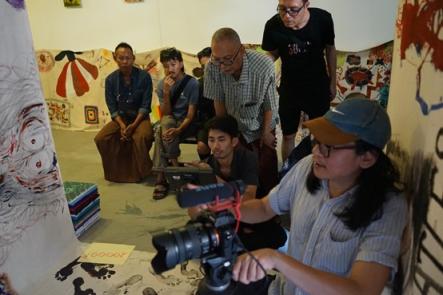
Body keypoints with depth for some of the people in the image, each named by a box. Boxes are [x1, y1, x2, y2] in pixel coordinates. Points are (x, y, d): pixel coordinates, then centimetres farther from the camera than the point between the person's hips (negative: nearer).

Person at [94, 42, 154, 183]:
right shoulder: (110, 79, -3)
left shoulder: (144, 77, -11)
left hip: (140, 118, -3)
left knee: (142, 137, -36)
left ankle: (141, 171, -8)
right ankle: (116, 171, 5)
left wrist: (133, 125, -24)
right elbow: (112, 107, -3)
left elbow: (145, 106, -12)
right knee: (100, 138, -20)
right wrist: (122, 125, -20)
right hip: (120, 118, 3)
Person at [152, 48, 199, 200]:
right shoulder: (162, 84, -2)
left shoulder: (192, 83, -13)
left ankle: (161, 178, -21)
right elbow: (165, 113, -6)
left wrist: (178, 130, -32)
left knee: (161, 134, -31)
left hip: (186, 124, -3)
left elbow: (190, 115, -16)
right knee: (166, 123, -33)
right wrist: (167, 92, -21)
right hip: (170, 122, 3)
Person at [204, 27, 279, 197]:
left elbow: (269, 104, -17)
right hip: (236, 128, 2)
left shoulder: (264, 66, -32)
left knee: (267, 172, -1)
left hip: (262, 126, -1)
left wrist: (266, 133, -6)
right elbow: (219, 102, -10)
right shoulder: (212, 68, -26)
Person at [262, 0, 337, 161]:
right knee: (288, 136, 14)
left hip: (318, 87, 0)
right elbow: (272, 54, -4)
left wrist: (332, 82, 5)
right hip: (289, 88, 0)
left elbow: (330, 50, -3)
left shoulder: (323, 19, -21)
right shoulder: (273, 26, -23)